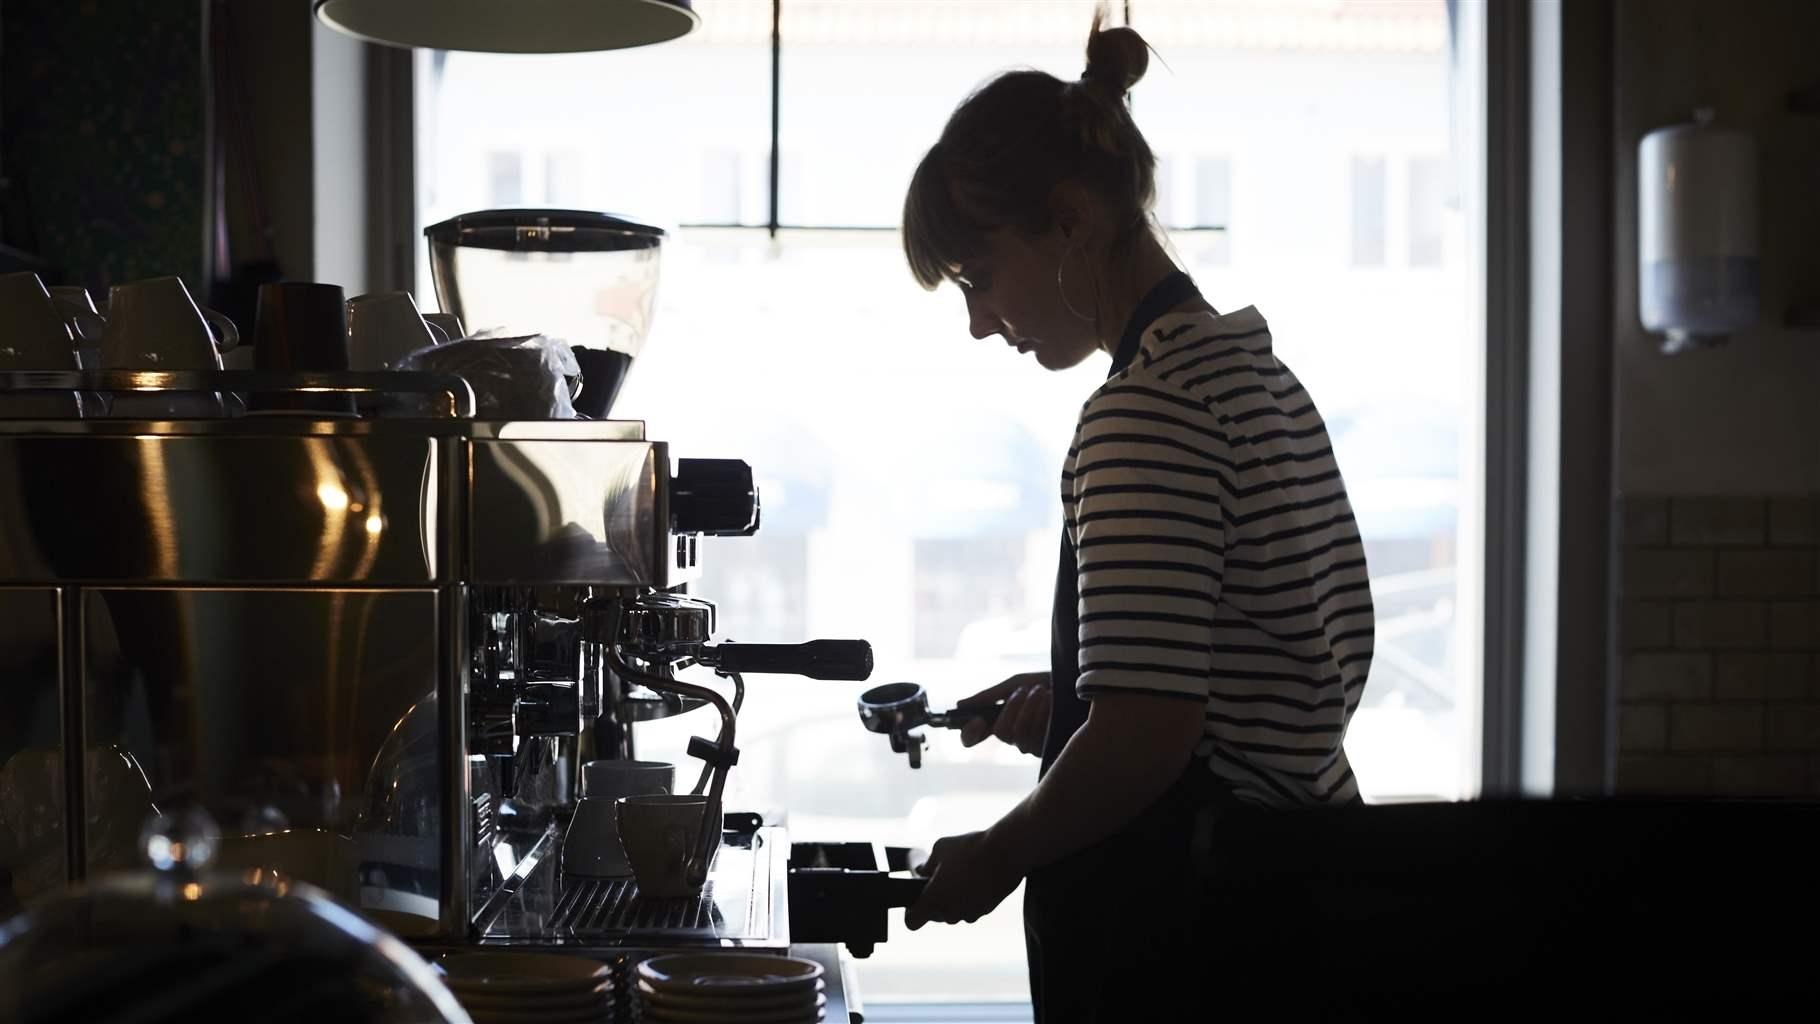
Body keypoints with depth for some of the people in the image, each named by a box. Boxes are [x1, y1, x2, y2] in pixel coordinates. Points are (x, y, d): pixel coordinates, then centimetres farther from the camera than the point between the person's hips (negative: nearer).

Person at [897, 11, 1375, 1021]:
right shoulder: (1257, 372, 12)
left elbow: (1141, 739, -24)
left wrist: (995, 857, -9)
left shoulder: (1142, 415, -18)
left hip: (1177, 933, -10)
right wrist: (1066, 703, 16)